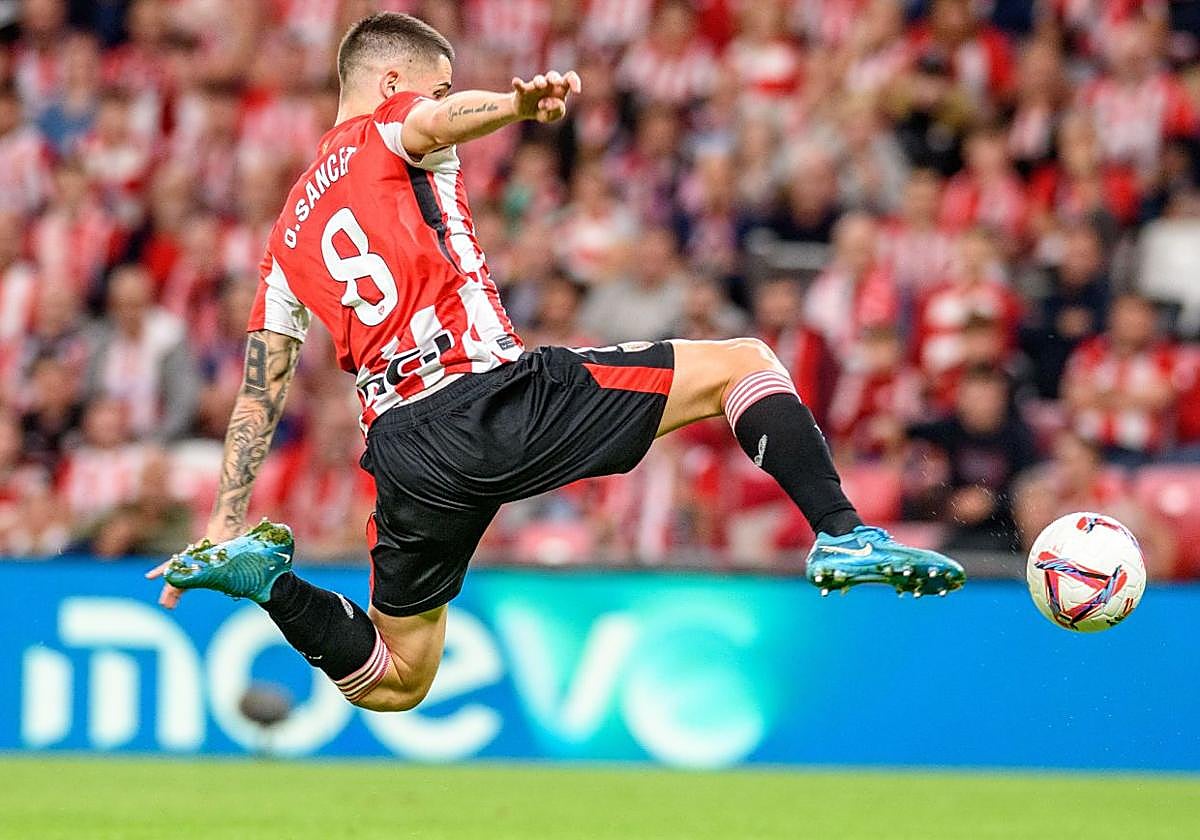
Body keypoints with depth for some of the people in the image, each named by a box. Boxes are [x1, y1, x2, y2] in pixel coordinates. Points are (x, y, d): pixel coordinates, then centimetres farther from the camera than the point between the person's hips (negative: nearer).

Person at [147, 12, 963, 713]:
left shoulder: (290, 237, 24)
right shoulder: (387, 132, 8)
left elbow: (259, 396, 21)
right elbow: (438, 119, -20)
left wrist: (224, 521, 24)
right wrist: (519, 104, -41)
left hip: (405, 452, 6)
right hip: (497, 396, -6)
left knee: (395, 686, 22)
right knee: (744, 362, 6)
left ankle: (263, 574, 1)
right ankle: (843, 534, -12)